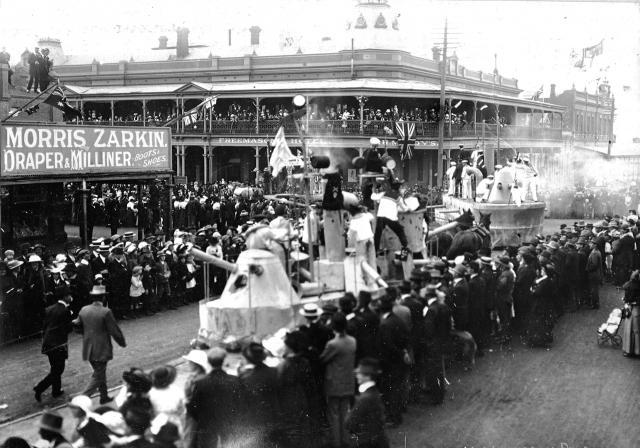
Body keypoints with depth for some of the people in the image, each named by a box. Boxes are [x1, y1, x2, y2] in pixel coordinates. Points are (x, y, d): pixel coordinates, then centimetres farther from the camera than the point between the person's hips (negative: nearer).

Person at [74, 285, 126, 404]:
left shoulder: (84, 310, -1)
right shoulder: (106, 312, -19)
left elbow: (77, 325, 10)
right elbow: (114, 331, -13)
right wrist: (122, 342, 3)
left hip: (88, 349, 7)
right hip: (101, 350, -7)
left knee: (100, 372, 23)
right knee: (98, 376, 3)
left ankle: (104, 396, 35)